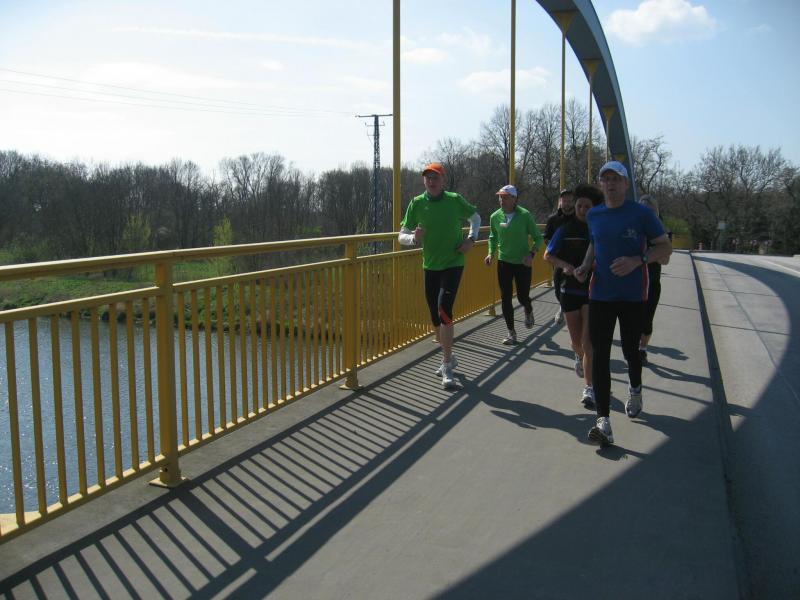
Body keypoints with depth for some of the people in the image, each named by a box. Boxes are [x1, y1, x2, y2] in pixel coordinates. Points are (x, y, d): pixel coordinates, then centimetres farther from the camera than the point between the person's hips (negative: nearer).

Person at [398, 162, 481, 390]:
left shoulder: (455, 200, -4)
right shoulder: (416, 203, -1)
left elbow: (476, 217, 14)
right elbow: (402, 236, 0)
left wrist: (471, 239, -2)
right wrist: (414, 238, -22)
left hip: (453, 264, -3)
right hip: (430, 266, 3)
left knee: (444, 311, -19)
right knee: (435, 317, 11)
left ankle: (447, 365, -13)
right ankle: (449, 358, 32)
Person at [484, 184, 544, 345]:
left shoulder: (525, 215, -13)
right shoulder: (495, 216, -3)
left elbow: (537, 237, -5)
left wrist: (531, 253, -19)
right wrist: (491, 253, -2)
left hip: (523, 263, -2)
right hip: (504, 262, 2)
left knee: (523, 297, 5)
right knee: (506, 298, 0)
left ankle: (528, 312, 43)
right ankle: (511, 333, 13)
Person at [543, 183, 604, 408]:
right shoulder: (566, 230, -1)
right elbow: (548, 255, 4)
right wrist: (565, 265, -14)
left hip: (594, 291, -2)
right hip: (570, 290, 2)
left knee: (588, 342, -9)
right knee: (576, 341, 12)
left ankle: (589, 387, 1)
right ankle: (580, 357, 49)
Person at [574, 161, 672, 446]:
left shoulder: (641, 213, -8)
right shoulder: (593, 215, 6)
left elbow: (665, 247, -5)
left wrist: (637, 260, -21)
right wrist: (585, 265, 2)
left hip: (633, 295, -3)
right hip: (600, 294, 3)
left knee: (630, 349, 13)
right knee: (599, 355, -6)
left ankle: (635, 390, 48)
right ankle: (603, 422, -7)